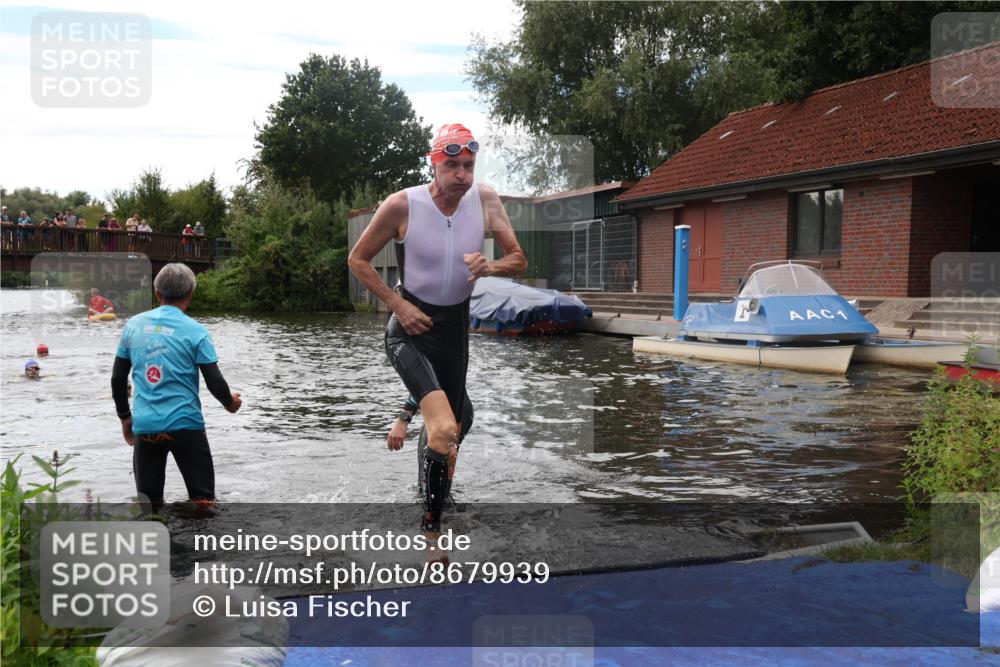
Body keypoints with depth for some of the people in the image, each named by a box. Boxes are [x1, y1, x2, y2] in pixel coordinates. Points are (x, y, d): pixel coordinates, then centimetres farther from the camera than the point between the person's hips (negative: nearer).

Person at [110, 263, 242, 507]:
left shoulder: (134, 325, 5)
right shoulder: (195, 331, -7)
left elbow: (117, 379, 10)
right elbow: (215, 382, -7)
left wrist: (125, 417, 23)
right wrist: (230, 402, 14)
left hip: (144, 426, 3)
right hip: (185, 425, -3)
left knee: (149, 502, 13)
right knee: (202, 498, 6)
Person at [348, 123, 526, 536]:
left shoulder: (485, 200, -5)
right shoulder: (402, 205, -14)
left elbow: (519, 260, 3)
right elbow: (357, 260, -4)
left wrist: (489, 267, -20)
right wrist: (397, 305, -14)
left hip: (456, 327, 5)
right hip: (410, 328, -4)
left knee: (446, 437, 15)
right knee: (443, 430, -32)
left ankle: (431, 524, 32)